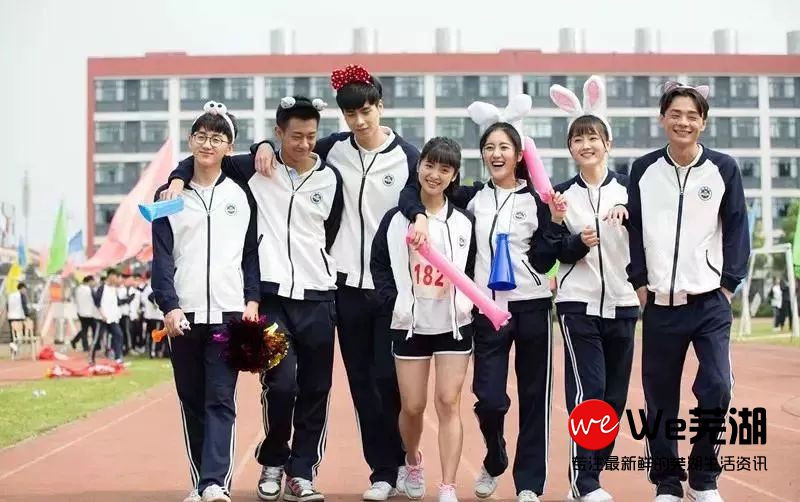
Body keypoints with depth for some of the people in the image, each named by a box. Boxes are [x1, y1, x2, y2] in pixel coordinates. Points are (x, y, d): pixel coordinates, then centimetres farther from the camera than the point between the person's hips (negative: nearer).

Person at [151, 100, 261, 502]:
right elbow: (162, 256, 2)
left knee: (221, 400, -9)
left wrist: (253, 300, -3)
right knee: (191, 402, 7)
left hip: (229, 313, -1)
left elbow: (252, 252, 8)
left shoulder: (241, 194, 9)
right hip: (183, 315, 2)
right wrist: (168, 305, -10)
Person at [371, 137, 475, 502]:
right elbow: (379, 264, 2)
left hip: (454, 325, 0)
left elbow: (473, 270, 9)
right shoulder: (395, 220, -1)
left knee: (448, 403, -5)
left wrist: (468, 303, -7)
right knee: (412, 406, 5)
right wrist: (393, 303, -10)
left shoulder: (464, 222, 4)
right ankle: (413, 462, 36)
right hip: (410, 325, 0)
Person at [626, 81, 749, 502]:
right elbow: (633, 228, 7)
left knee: (716, 387, -12)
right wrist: (639, 282, 0)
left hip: (710, 302, -1)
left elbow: (737, 230, 3)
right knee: (660, 399, 4)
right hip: (660, 304, 1)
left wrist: (729, 285, -3)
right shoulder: (643, 170, 4)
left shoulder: (723, 169, 1)